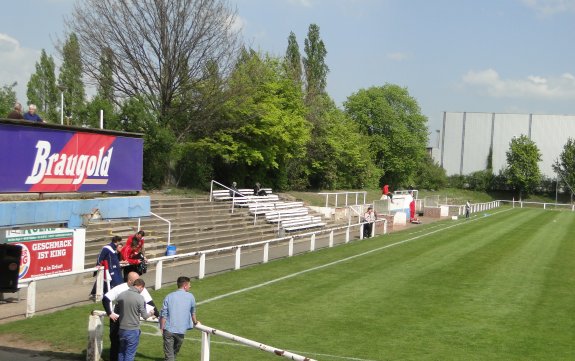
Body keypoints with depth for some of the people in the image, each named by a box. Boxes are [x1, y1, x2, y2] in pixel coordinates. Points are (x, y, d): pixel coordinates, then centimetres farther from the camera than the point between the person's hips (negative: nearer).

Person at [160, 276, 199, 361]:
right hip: (181, 330, 1)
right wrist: (195, 322, 34)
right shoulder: (190, 297, 0)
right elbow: (193, 312, 15)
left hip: (168, 329, 0)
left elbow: (163, 315, -3)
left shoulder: (169, 297, 0)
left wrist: (162, 329, 6)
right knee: (175, 351, 24)